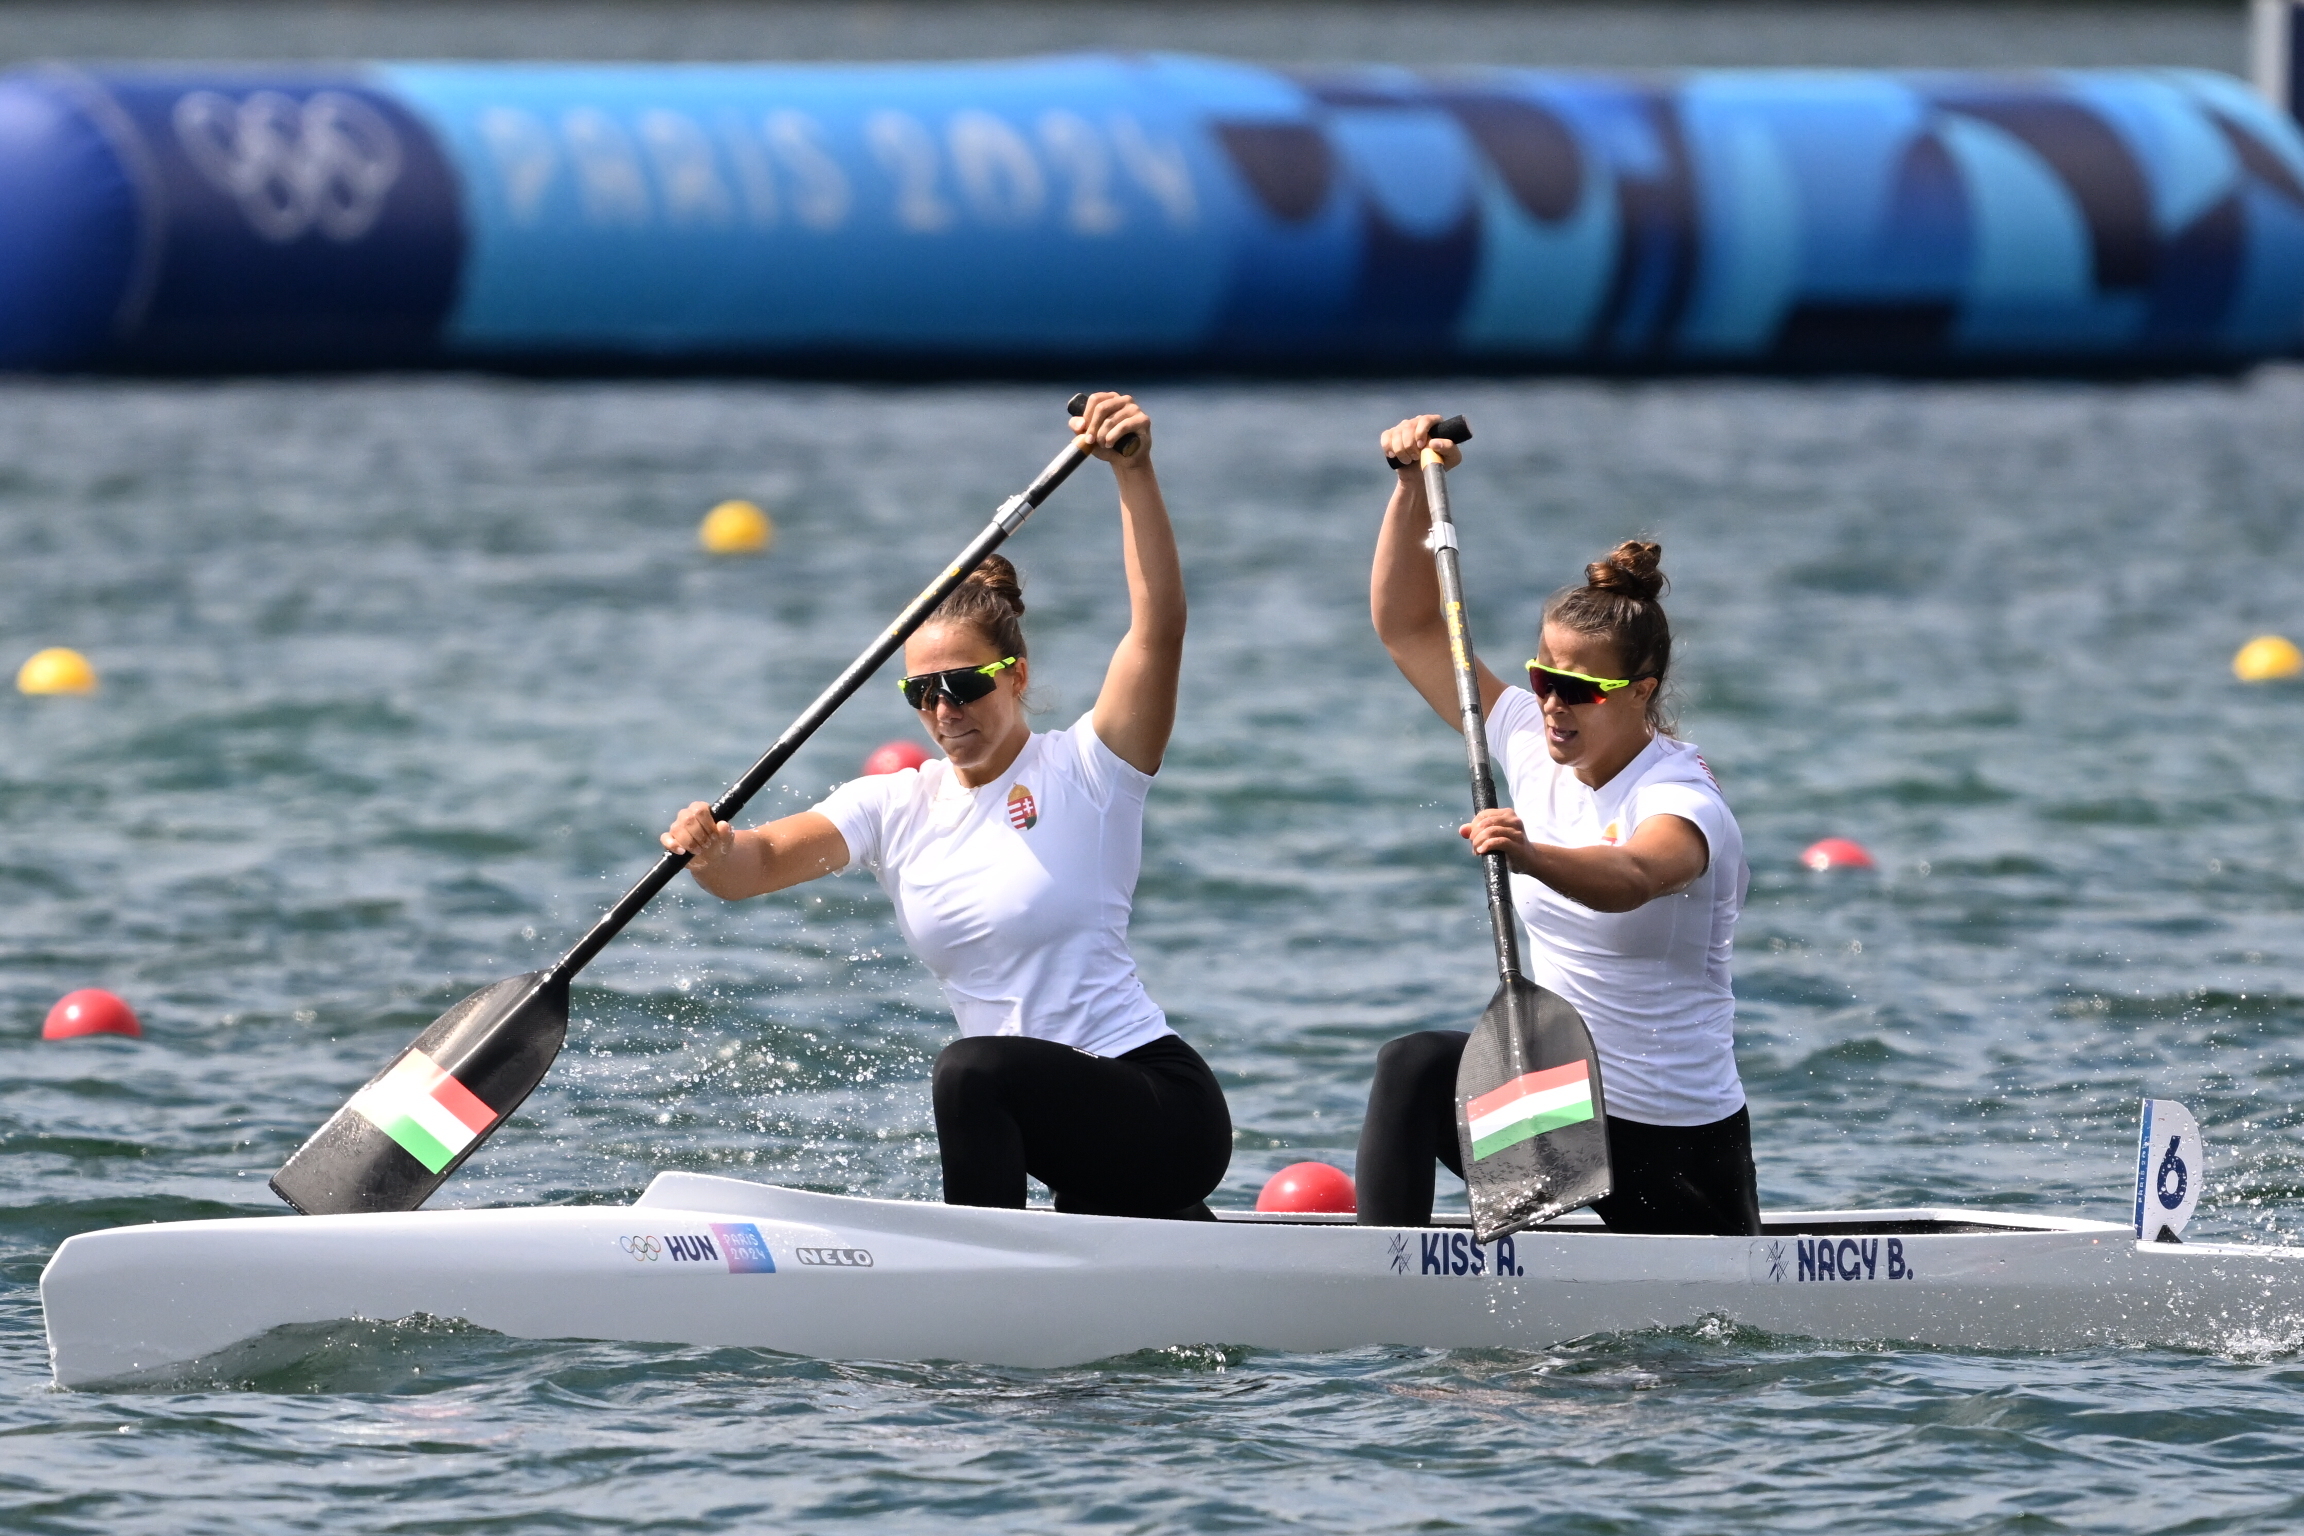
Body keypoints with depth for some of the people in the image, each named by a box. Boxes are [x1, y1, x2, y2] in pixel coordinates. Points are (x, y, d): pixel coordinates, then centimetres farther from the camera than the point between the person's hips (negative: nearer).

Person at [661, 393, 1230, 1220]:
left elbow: (1159, 628, -21)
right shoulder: (898, 807, 7)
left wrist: (1134, 470, -31)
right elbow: (762, 861, -5)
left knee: (973, 1068, -33)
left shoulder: (1085, 771, -8)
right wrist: (712, 851, -29)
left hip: (1163, 1105, -8)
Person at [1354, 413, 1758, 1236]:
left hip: (1675, 1139, -5)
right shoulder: (1531, 747, -1)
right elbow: (1408, 628, 1)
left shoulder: (1681, 801, -21)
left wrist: (1533, 856, -66)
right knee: (1414, 1068, -24)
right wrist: (1413, 489, -10)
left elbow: (1628, 879, -46)